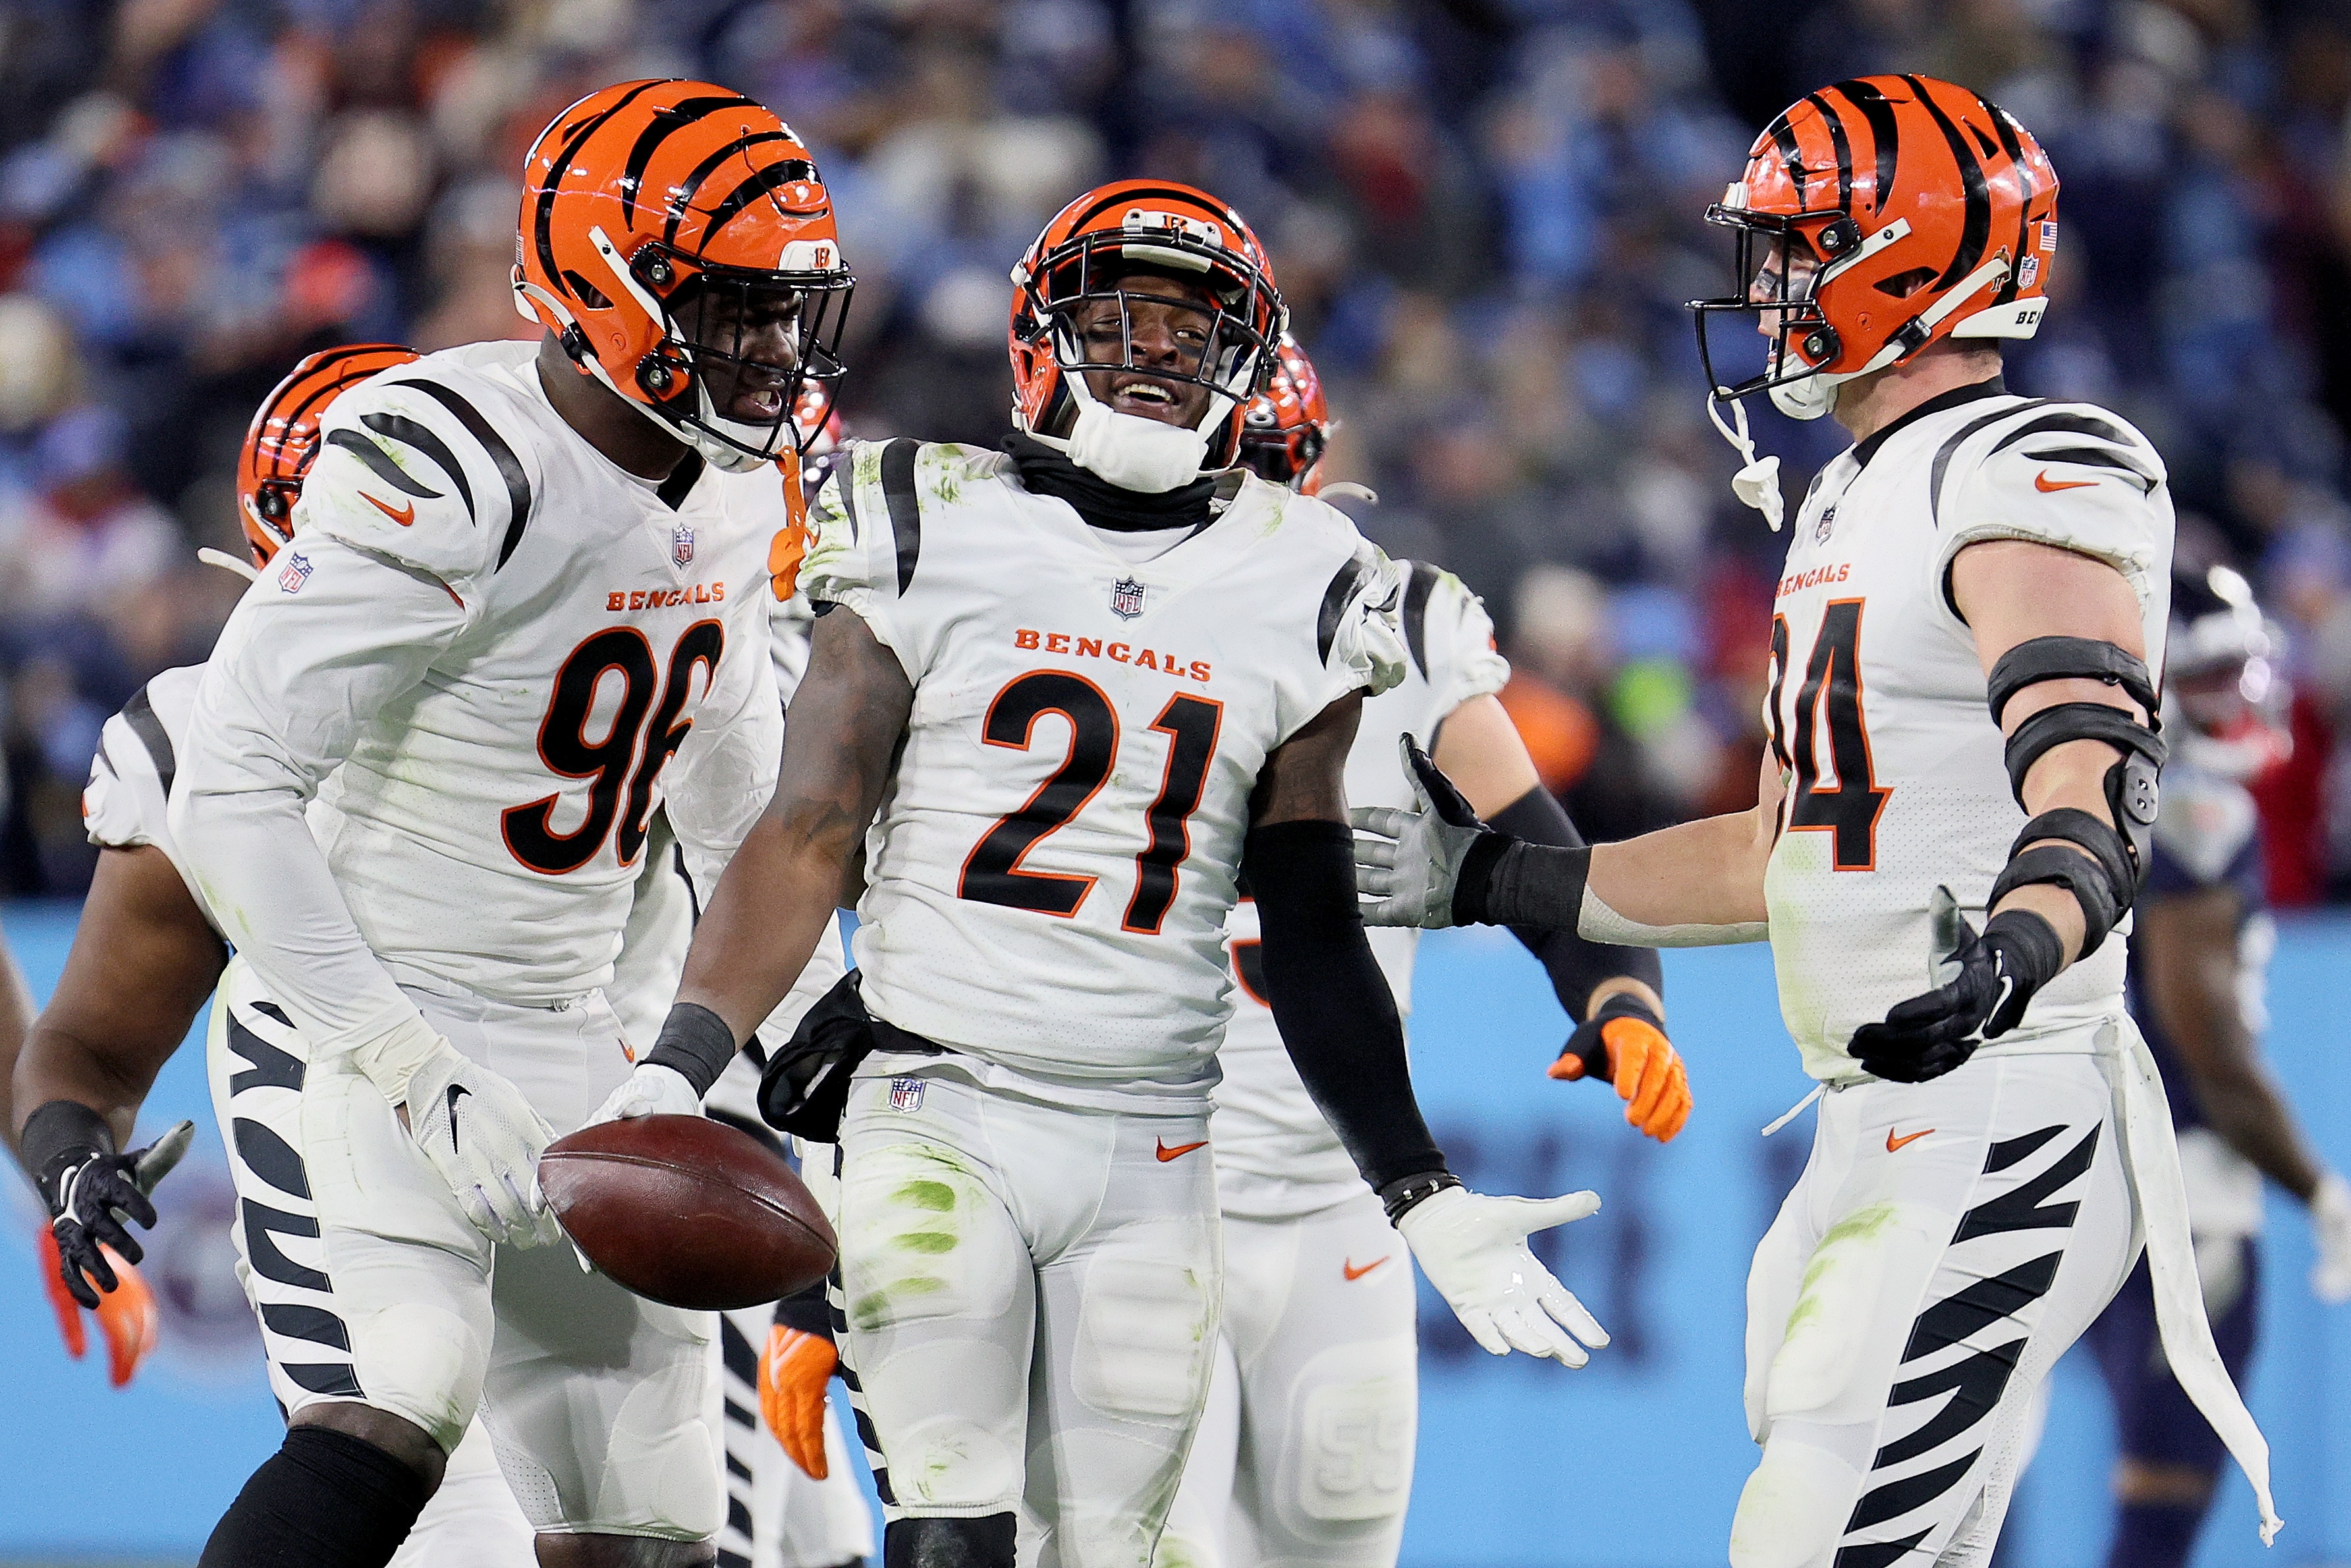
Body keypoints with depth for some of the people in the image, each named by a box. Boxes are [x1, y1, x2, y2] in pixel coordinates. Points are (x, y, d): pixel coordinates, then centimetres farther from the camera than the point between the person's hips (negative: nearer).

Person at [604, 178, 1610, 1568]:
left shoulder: (1298, 593, 8)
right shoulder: (932, 535, 1)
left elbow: (1315, 944, 12)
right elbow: (808, 840, -1)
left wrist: (1426, 1201, 7)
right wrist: (673, 1079, -12)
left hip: (1152, 1158, 3)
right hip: (941, 1122, -3)